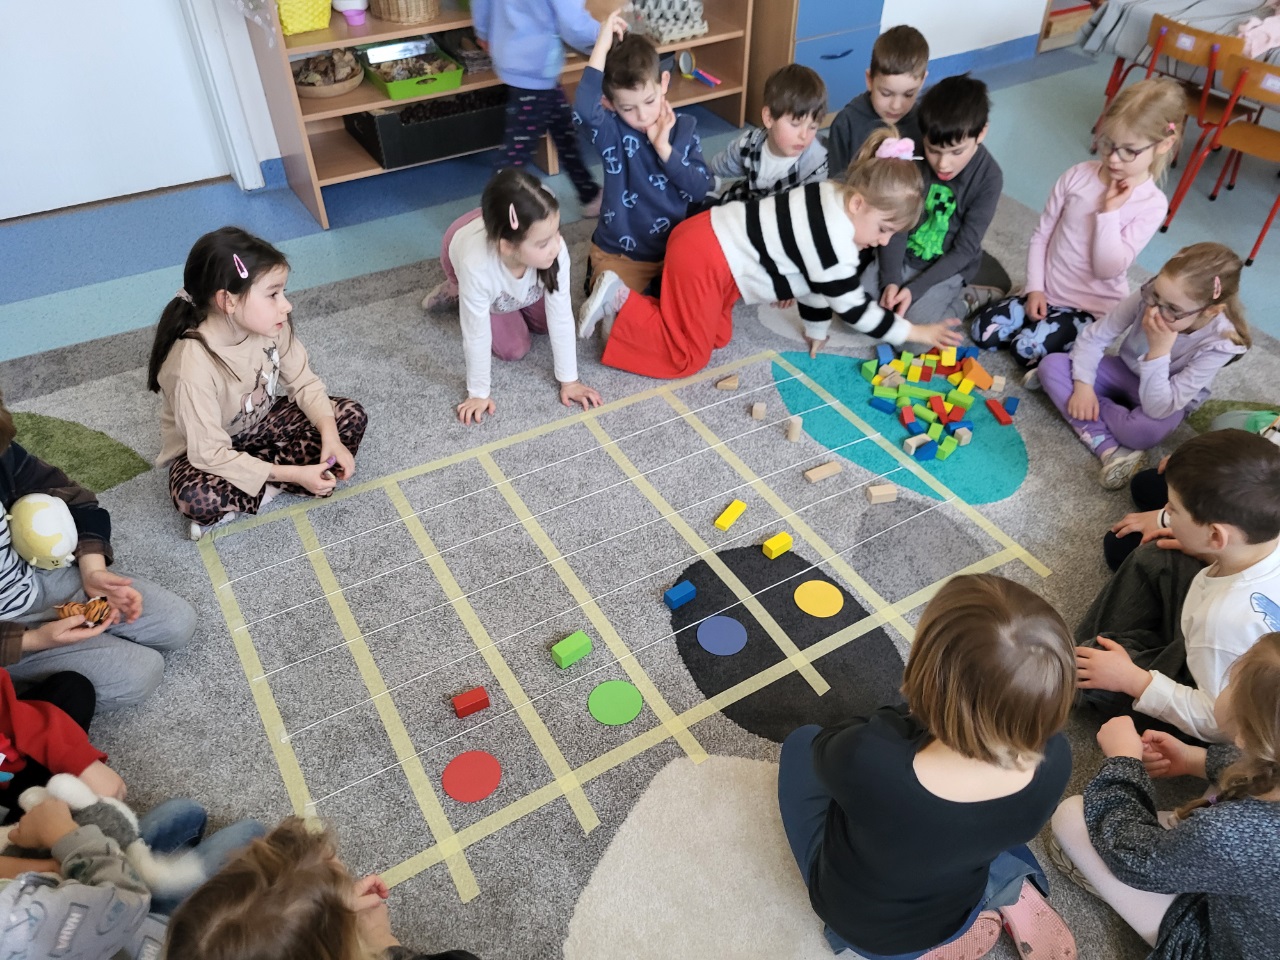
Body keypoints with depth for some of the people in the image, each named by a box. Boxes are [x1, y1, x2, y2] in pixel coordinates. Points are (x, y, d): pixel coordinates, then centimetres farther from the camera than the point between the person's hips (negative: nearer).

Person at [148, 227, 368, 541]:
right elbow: (210, 454, -32)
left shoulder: (271, 327, -18)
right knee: (196, 497, -37)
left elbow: (304, 383, -7)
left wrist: (330, 437, -24)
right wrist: (293, 474, -34)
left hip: (260, 427, 6)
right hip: (204, 451, -6)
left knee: (351, 415, -10)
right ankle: (280, 484, -12)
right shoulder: (194, 364, -35)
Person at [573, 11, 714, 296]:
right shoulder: (612, 132, -13)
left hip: (677, 246, 3)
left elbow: (702, 190, -12)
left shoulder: (685, 128, -4)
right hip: (621, 253, -3)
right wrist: (602, 46, -33)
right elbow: (583, 109, -37)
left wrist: (663, 148, -22)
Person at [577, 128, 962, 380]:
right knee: (687, 356, -1)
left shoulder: (834, 198, 6)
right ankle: (620, 302, 2)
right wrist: (915, 332, -5)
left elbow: (817, 277, 18)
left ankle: (622, 299, 19)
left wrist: (816, 329, 26)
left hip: (707, 239, 10)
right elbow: (853, 309, -13)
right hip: (704, 258, -10)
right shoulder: (834, 242, -22)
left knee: (717, 337, 20)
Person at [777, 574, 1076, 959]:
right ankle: (1010, 891, 13)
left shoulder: (868, 759, -46)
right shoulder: (1055, 759, -32)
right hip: (954, 915, 3)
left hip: (858, 921, -3)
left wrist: (905, 719, -11)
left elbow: (826, 749, -19)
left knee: (802, 743, 19)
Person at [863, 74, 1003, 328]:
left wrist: (914, 288, -24)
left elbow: (965, 249, -16)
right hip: (902, 258, 3)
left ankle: (958, 303, 5)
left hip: (947, 267, -3)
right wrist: (891, 279, -21)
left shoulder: (988, 177, -18)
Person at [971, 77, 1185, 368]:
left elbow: (1107, 269, -21)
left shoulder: (1151, 204, -15)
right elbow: (1042, 234, 2)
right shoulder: (1078, 175, -5)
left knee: (1026, 348, -23)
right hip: (1045, 292, 5)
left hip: (1092, 307, -4)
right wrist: (1034, 288, -6)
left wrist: (1110, 211, -25)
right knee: (983, 330, -9)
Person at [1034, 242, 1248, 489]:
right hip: (1126, 373, 4)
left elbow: (1158, 408, -35)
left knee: (1146, 430, -41)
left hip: (1166, 402, -4)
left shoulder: (1219, 343, -32)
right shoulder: (1149, 295, -27)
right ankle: (1109, 449, -26)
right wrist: (1083, 384, -27)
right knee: (1051, 365, -21)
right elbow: (1095, 336, -14)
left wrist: (1158, 351, -44)